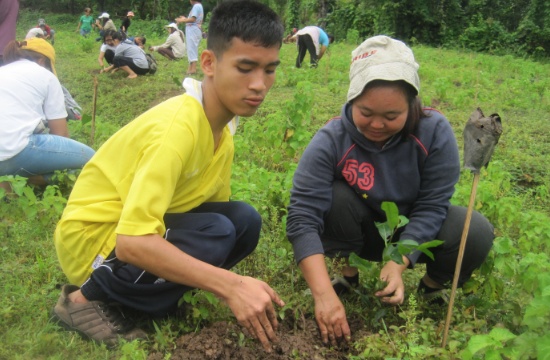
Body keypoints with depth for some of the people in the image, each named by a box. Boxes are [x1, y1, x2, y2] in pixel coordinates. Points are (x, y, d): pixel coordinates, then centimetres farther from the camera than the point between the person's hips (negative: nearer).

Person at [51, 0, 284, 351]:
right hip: (93, 238, -7)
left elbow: (218, 209, 6)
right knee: (215, 234, -27)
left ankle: (141, 293, 4)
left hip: (143, 228, 7)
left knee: (245, 220, -11)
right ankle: (88, 298, -8)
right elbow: (131, 241, -36)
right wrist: (232, 284, -39)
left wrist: (239, 287, -5)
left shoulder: (221, 129, -1)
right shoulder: (176, 127, -29)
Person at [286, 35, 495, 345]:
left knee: (476, 232, -27)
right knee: (334, 197, -30)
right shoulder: (331, 140, -27)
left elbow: (430, 207, -21)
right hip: (362, 234, 0)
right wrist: (324, 294, -42)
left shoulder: (435, 131, -23)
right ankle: (346, 274, -3)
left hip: (417, 235, 1)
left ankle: (433, 286, 5)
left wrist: (398, 264, -33)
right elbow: (303, 217, -34)